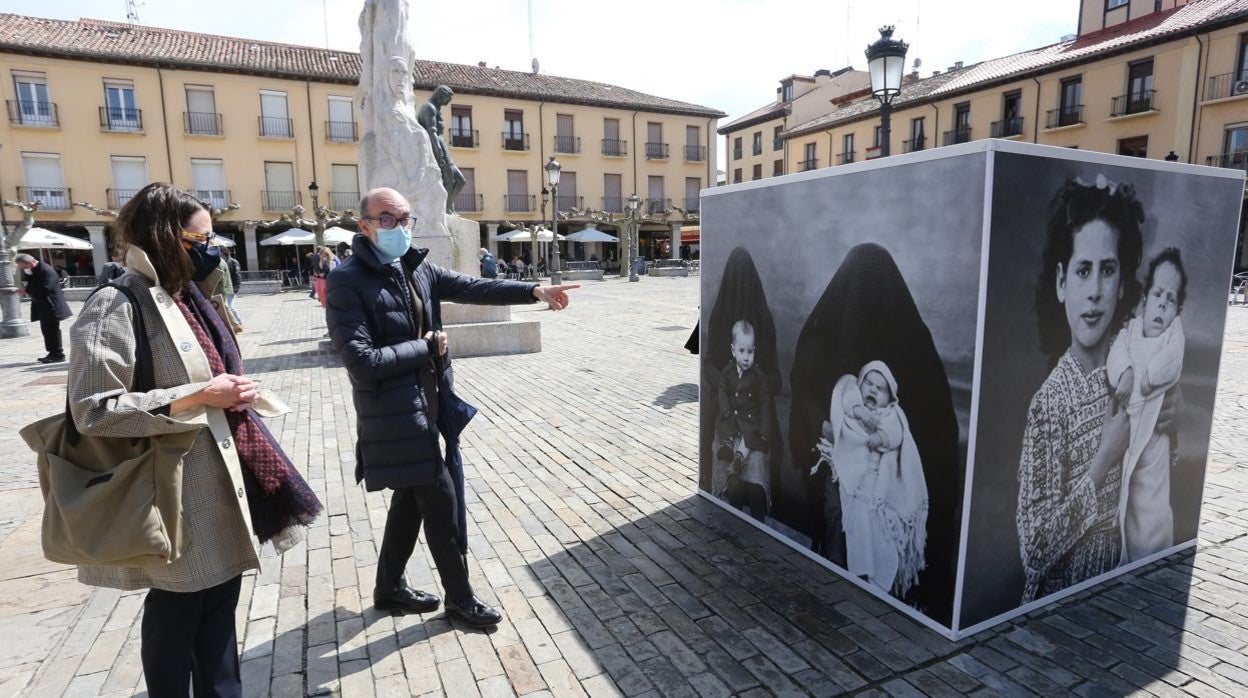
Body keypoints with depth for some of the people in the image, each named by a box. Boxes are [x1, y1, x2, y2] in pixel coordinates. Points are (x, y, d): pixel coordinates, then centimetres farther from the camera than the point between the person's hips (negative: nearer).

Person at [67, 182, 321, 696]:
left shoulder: (186, 298, 10)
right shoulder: (117, 305, -16)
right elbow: (93, 411, -21)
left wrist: (231, 392, 3)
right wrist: (200, 396, -22)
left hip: (216, 476, 8)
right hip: (173, 487, -8)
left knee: (221, 592, 17)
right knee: (176, 609, 10)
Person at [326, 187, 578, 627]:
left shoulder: (417, 268, 7)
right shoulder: (347, 282, -15)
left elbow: (474, 288, 1)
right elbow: (361, 361, -22)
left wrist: (534, 291, -9)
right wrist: (425, 347, -14)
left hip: (427, 406, 8)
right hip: (395, 416, -8)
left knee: (412, 497, 19)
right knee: (442, 499, -1)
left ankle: (390, 588, 39)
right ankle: (460, 597, 20)